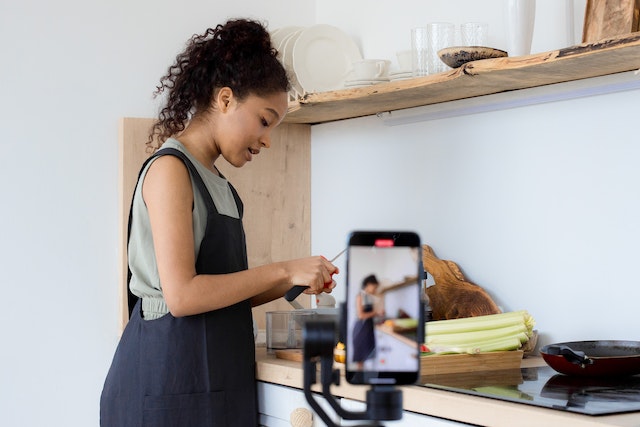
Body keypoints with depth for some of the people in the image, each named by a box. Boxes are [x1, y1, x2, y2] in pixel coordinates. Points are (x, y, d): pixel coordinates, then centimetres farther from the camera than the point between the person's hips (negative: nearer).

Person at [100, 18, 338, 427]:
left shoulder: (215, 182, 15)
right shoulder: (170, 168, -11)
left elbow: (221, 292, 11)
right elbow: (182, 295, -19)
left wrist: (292, 284, 2)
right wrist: (282, 270, -13)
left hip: (214, 376, 8)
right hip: (170, 380, -8)